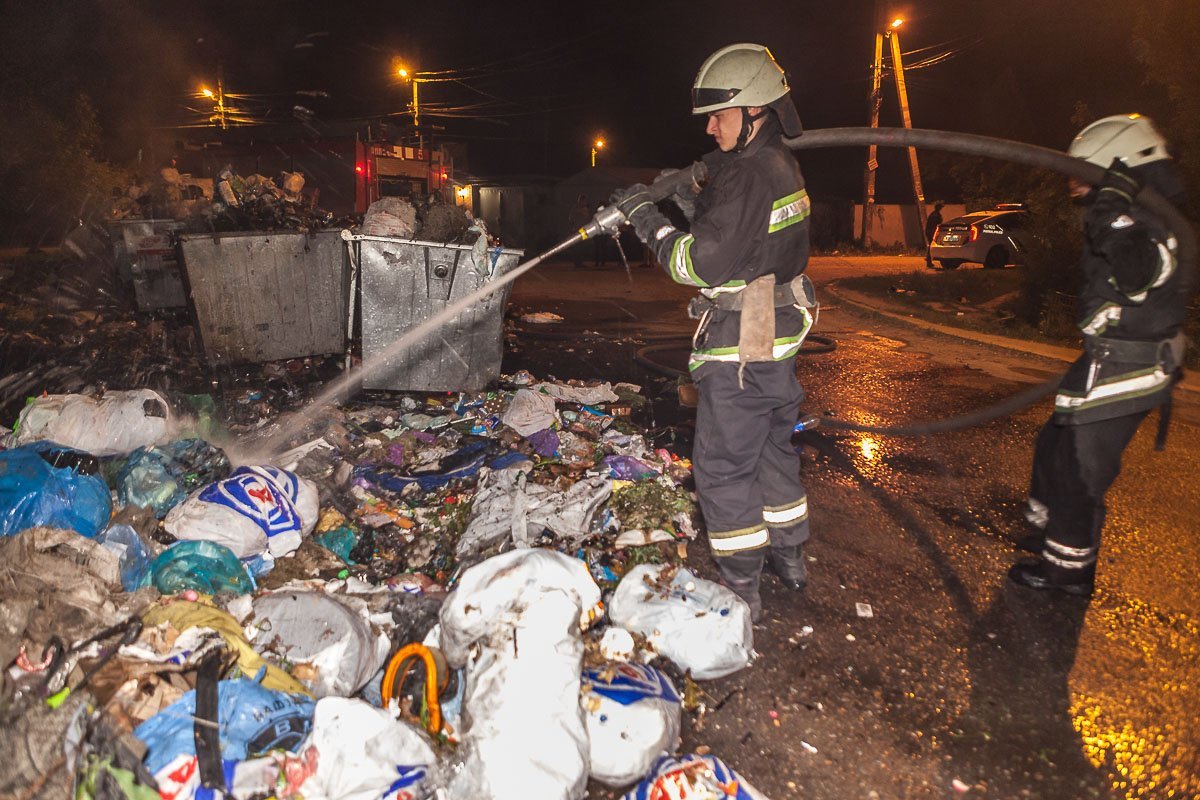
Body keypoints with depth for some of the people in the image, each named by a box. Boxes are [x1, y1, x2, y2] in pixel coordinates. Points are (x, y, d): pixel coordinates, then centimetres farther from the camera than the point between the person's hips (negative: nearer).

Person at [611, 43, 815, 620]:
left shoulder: (745, 176, -21)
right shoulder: (782, 166, 10)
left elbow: (700, 264, -22)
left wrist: (648, 220, -12)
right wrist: (696, 201, 8)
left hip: (740, 350, -10)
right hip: (780, 335, 10)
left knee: (722, 466, 1)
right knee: (774, 447, 21)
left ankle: (741, 589, 11)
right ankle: (789, 558, 36)